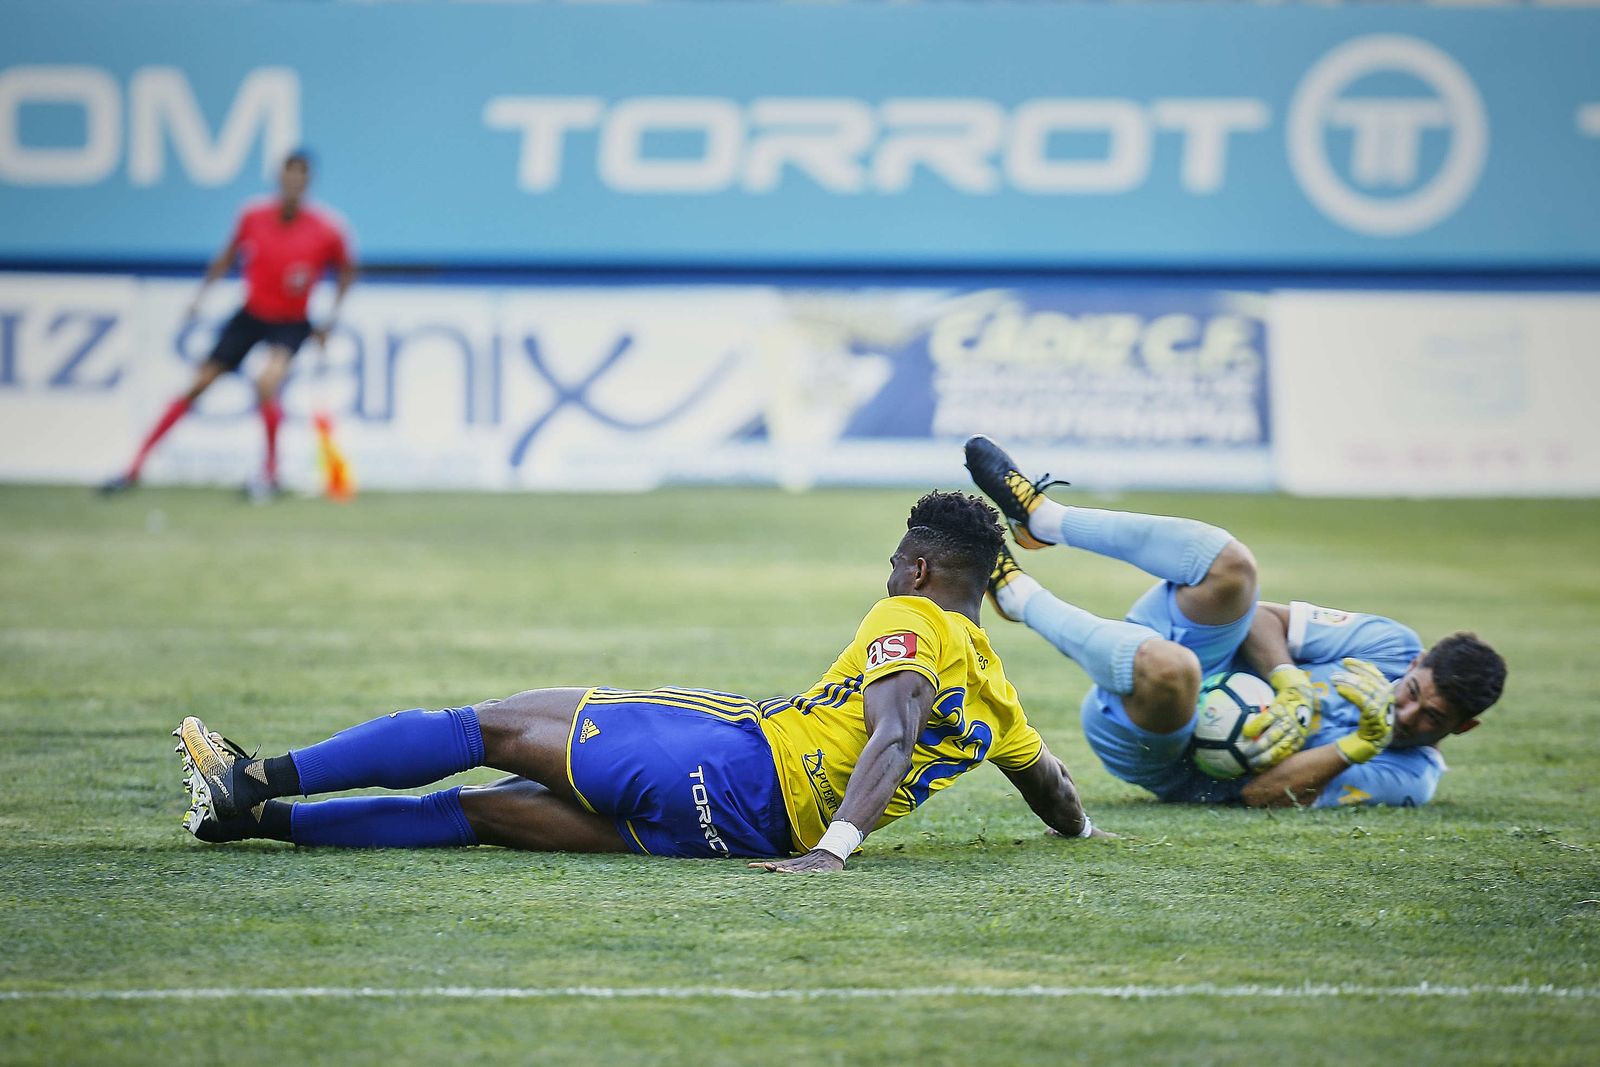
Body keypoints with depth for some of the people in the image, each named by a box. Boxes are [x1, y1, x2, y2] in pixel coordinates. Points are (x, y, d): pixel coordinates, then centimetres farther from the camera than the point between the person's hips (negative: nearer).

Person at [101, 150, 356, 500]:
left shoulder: (327, 230, -15)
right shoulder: (254, 215, -10)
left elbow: (346, 271, 3)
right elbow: (227, 257, 7)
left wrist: (330, 320, -2)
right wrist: (201, 294, -2)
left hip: (291, 323, -2)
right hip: (251, 314, 2)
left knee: (267, 384, -29)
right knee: (196, 386, 0)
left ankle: (270, 473, -9)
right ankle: (135, 468, 7)